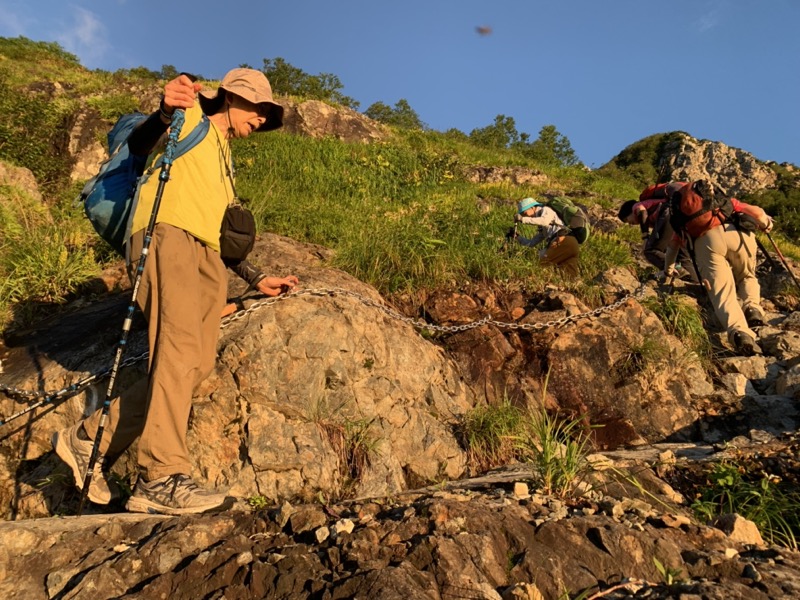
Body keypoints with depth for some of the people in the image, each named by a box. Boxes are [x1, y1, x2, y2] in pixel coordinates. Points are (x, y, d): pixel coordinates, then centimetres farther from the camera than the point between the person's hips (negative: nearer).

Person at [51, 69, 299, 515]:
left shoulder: (225, 164, 36)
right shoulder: (191, 117, 16)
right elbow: (139, 144, -4)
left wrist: (258, 279, 28)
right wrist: (166, 112, -24)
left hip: (209, 258, 7)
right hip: (167, 234, -7)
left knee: (198, 364, -10)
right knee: (179, 348, -26)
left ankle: (89, 439, 1)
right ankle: (164, 478, -31)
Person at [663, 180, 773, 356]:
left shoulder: (683, 221, 37)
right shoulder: (726, 201, 38)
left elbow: (673, 245, 45)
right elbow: (757, 212, 39)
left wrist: (668, 269, 61)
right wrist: (766, 223, 61)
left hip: (704, 241, -1)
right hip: (735, 233, 1)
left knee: (722, 293, -9)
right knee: (747, 277, 26)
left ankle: (739, 332, -37)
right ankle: (753, 307, -3)